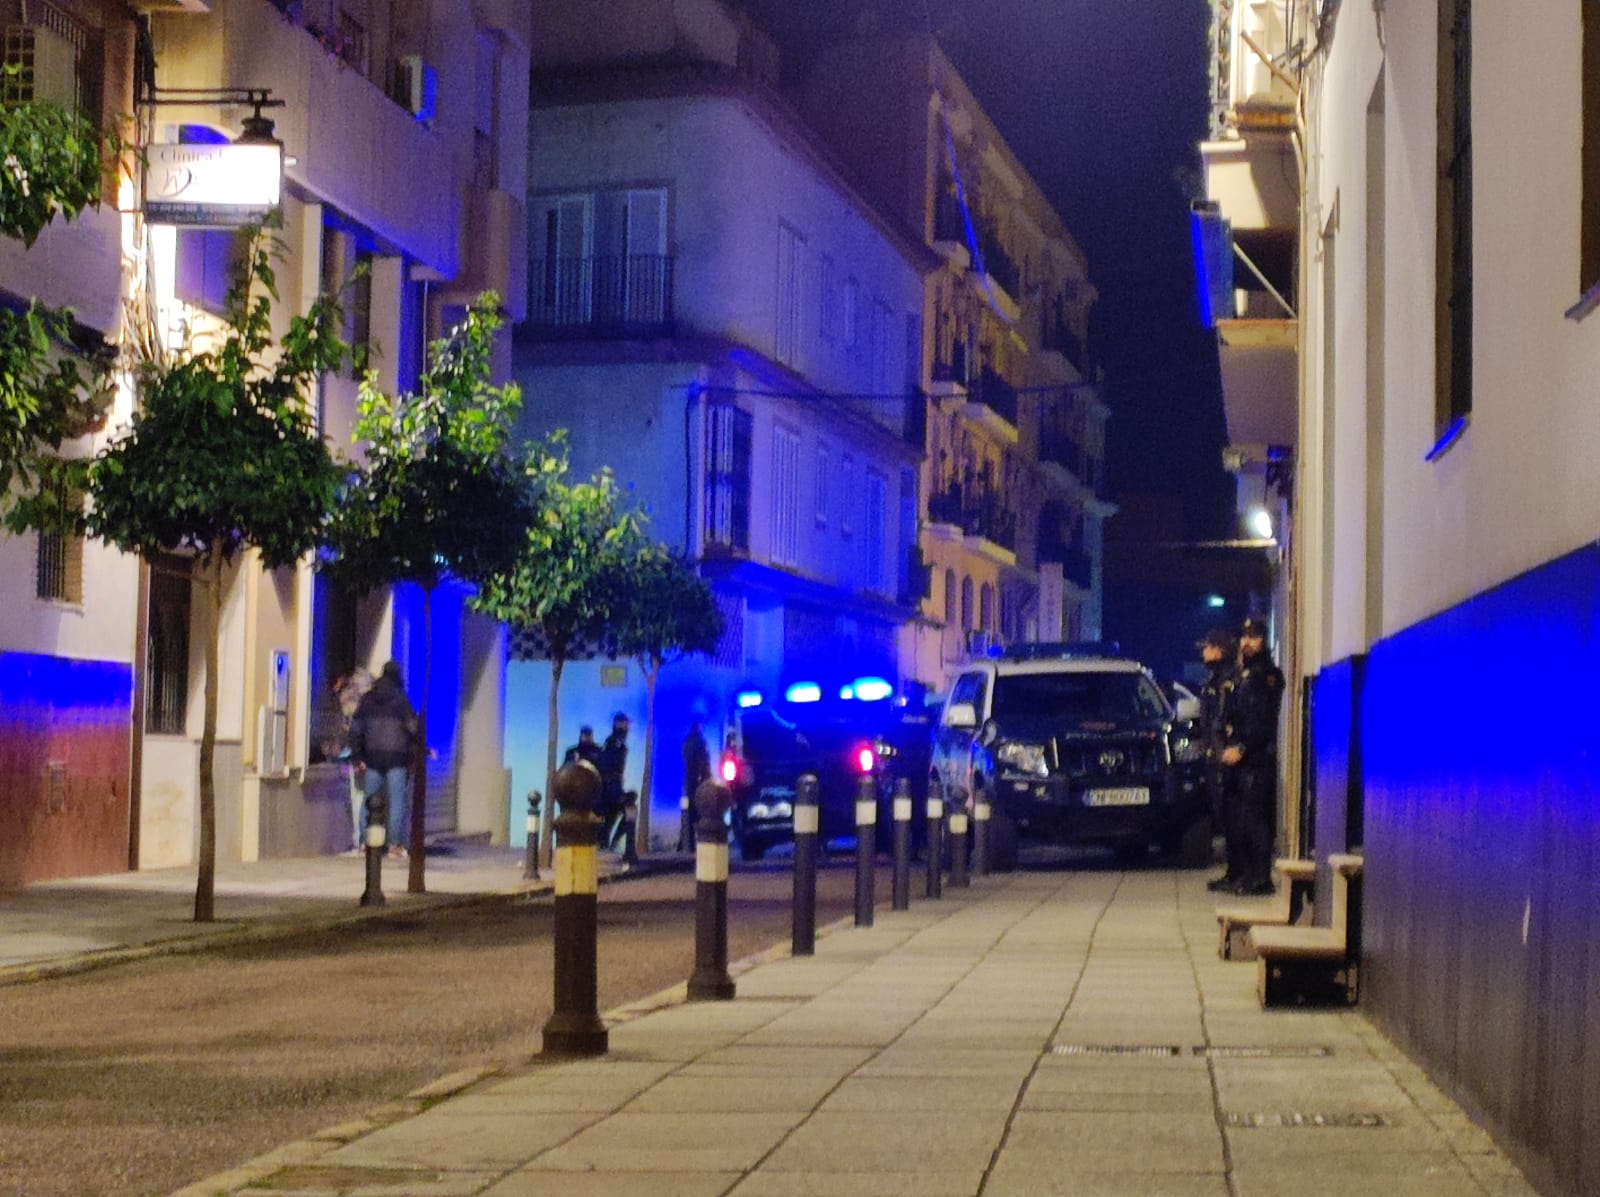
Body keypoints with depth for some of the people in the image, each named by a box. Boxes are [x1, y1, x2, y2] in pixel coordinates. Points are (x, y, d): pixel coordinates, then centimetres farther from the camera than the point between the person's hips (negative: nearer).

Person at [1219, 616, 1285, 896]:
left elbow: (1263, 720, -15)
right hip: (1238, 757, 9)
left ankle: (1261, 878, -9)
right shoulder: (1243, 675, 20)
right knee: (1242, 820, 11)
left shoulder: (1268, 675, -8)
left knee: (1254, 818, -10)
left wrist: (1241, 748, -16)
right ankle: (1246, 873, 16)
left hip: (1257, 759, -9)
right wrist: (1227, 746, 7)